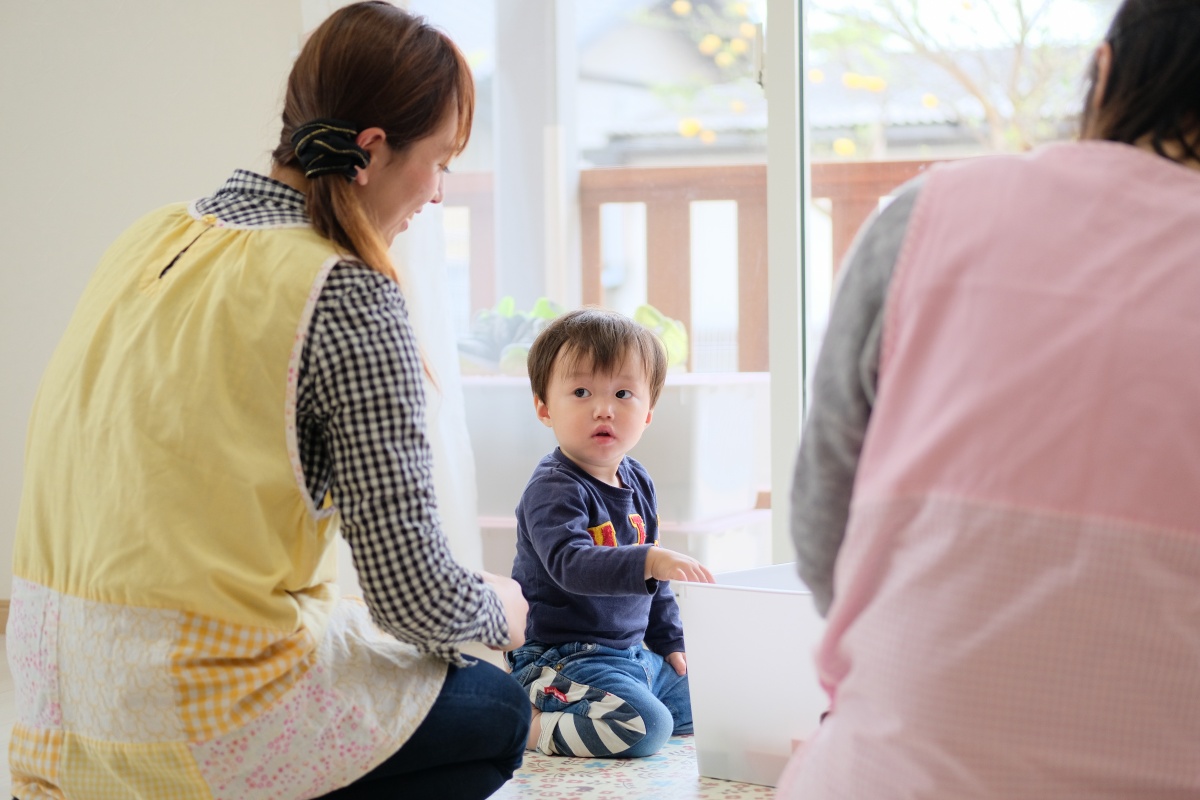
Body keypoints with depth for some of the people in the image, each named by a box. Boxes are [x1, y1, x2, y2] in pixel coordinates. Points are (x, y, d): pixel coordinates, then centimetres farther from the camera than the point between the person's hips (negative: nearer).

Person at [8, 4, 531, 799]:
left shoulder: (149, 242, 8)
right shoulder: (347, 296, -15)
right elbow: (414, 592, -14)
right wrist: (499, 610, 10)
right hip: (194, 728, -8)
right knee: (497, 712, 16)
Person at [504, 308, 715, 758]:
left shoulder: (637, 483, 10)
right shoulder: (553, 489, -18)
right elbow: (572, 566, -35)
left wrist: (671, 642, 22)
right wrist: (650, 562, -47)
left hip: (634, 653, 9)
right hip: (561, 659, -9)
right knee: (645, 725, -28)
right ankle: (527, 728, -11)